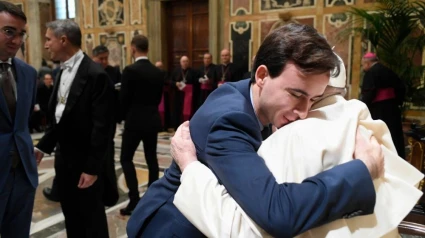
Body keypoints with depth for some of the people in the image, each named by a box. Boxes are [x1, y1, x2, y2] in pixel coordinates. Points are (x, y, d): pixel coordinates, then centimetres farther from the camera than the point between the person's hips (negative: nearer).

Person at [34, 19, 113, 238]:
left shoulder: (95, 74, -19)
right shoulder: (63, 71, 8)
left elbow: (101, 126, -21)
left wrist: (92, 168, -20)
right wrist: (43, 146, 10)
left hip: (84, 162, -8)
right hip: (63, 158, 8)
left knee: (92, 218, 9)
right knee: (71, 217, 21)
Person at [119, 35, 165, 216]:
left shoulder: (130, 70, -14)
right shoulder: (158, 72, 4)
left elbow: (124, 98, -11)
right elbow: (158, 98, 9)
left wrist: (125, 117, 6)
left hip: (135, 120, -6)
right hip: (153, 120, 6)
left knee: (126, 158, 5)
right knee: (151, 158, 12)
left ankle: (134, 200, -1)